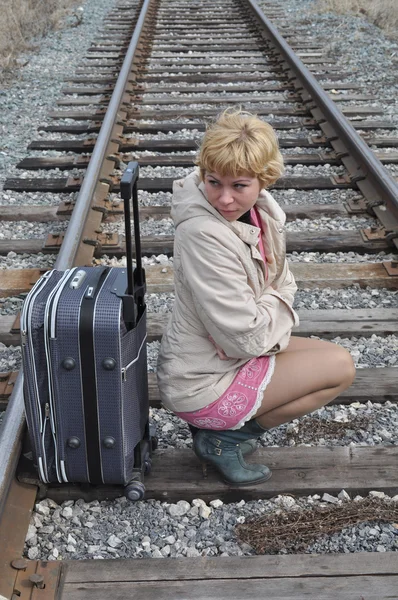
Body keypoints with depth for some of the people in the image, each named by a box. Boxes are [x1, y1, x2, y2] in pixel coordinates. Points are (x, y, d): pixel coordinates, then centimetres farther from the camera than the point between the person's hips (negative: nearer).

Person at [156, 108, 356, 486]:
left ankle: (222, 431, 11)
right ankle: (223, 441, 0)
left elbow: (283, 284, 5)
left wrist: (264, 316, -13)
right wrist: (275, 311, -8)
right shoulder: (205, 235, -30)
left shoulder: (261, 210, -5)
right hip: (201, 385, -8)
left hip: (222, 359, 8)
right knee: (339, 368, -5)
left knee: (335, 357, 17)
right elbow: (246, 338, -26)